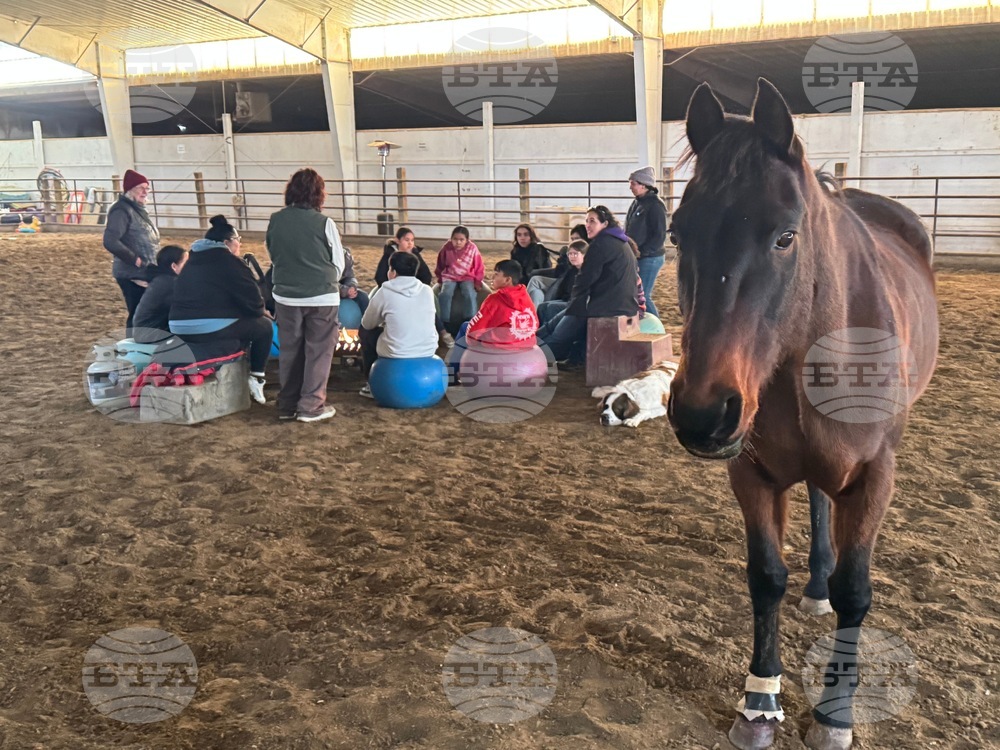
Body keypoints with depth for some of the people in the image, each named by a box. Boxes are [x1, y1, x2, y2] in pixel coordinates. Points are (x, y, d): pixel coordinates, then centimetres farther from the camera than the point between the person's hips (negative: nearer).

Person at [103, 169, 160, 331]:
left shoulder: (138, 209, 15)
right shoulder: (122, 210, -13)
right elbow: (110, 242, -24)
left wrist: (153, 263, 11)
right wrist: (136, 260, -21)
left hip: (145, 274, 9)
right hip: (132, 275, -9)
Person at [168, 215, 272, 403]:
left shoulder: (194, 259, 22)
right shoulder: (229, 261, -3)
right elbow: (250, 296, -6)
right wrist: (260, 310, 18)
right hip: (211, 329, -8)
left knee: (243, 322, 33)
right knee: (263, 326, 13)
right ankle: (256, 378, 10)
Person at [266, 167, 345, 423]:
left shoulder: (275, 221, -2)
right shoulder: (324, 223, -12)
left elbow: (273, 256, 10)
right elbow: (339, 264, -4)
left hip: (285, 297, 4)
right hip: (322, 298, -4)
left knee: (289, 351, 15)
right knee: (318, 352, 7)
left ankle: (287, 405, 22)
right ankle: (311, 406, 8)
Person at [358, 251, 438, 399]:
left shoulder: (385, 292, -7)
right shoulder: (427, 291, 2)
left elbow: (367, 324, 5)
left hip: (397, 354, -4)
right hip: (428, 351, 4)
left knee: (365, 332, 22)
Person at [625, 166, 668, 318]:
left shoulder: (655, 206, -14)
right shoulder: (637, 203, 12)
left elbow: (659, 237, -17)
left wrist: (641, 252, -19)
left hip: (650, 258, -9)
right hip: (637, 258, 9)